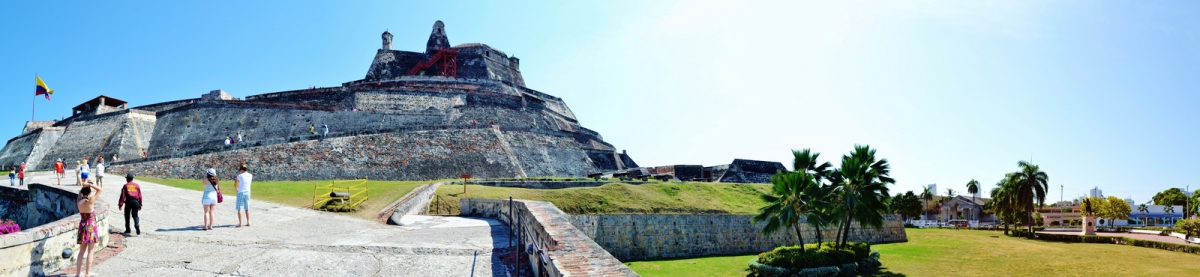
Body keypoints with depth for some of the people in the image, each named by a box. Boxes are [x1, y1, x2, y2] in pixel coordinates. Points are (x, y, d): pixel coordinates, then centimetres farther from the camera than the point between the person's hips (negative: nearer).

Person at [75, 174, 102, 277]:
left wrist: (84, 185, 18)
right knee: (90, 251, 2)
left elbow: (80, 192, 21)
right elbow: (100, 190, -13)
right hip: (90, 226, -6)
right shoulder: (90, 201, -16)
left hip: (82, 225, 6)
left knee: (82, 251, 15)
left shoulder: (79, 201, 0)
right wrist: (90, 185, -12)